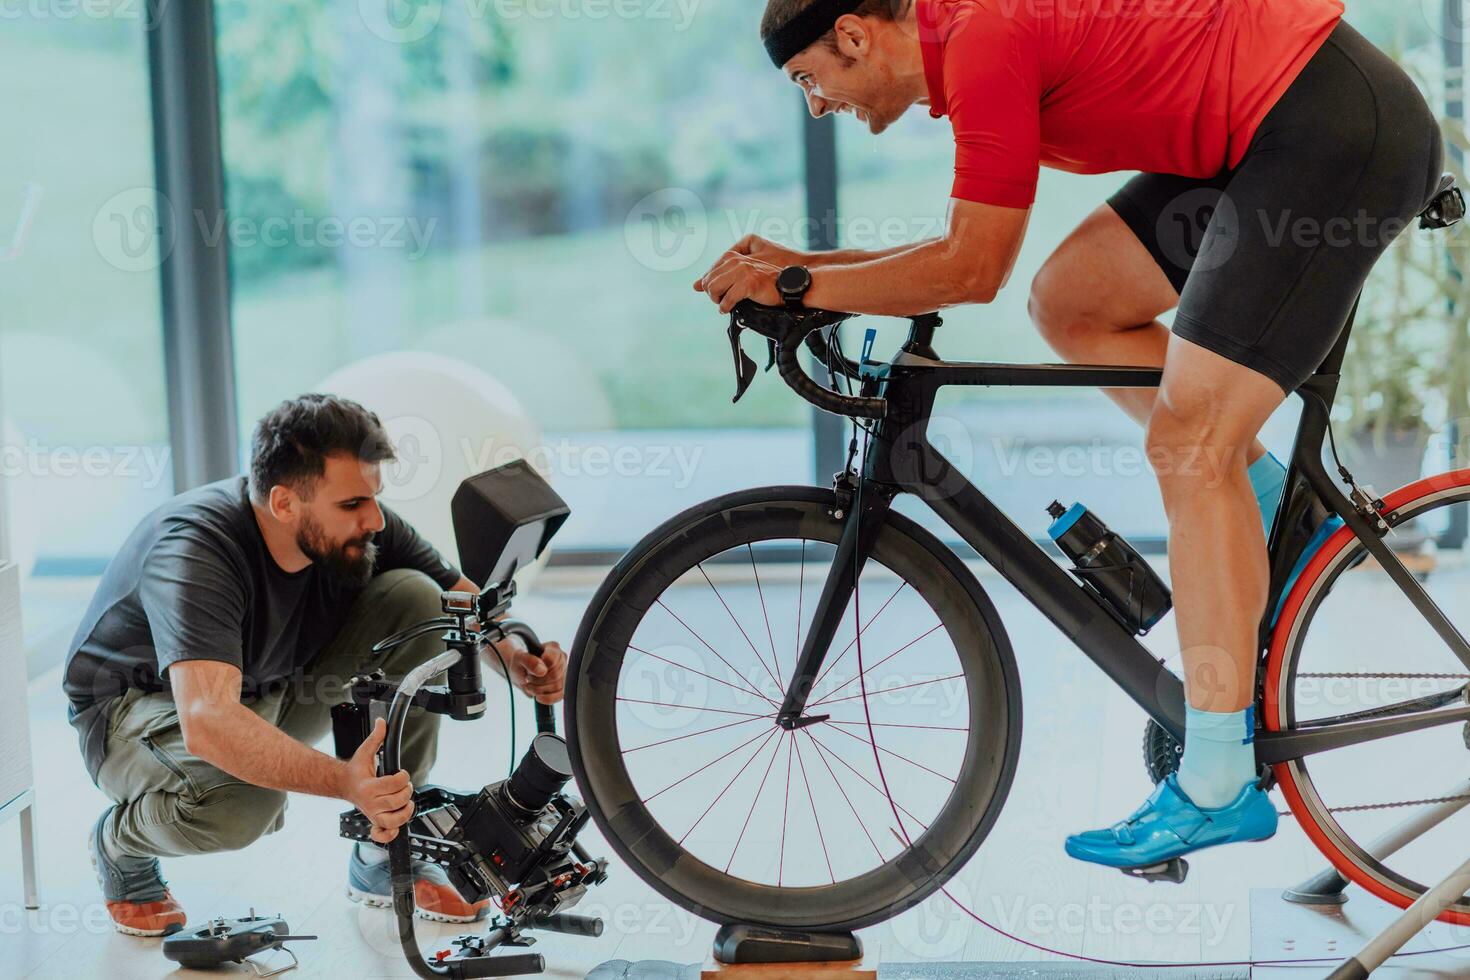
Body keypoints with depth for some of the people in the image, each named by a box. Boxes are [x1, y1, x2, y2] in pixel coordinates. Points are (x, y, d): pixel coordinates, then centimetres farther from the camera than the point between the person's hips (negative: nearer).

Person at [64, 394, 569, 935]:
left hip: (272, 691, 6)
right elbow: (208, 723, -49)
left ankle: (385, 852, -6)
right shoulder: (194, 550, -36)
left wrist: (517, 660, -26)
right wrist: (344, 780, -61)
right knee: (239, 802, -40)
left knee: (412, 597, -16)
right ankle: (120, 841, -2)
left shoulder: (355, 528, -17)